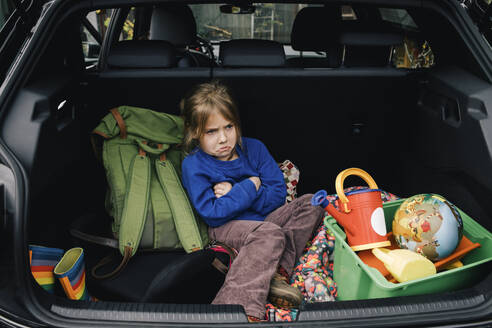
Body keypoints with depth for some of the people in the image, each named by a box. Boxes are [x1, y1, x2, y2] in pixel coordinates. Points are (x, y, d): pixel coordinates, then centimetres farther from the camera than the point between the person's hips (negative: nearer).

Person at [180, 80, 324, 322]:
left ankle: (276, 273, -28)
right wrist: (249, 187, -16)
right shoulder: (193, 165, -9)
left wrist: (234, 193, -14)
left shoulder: (253, 148, 3)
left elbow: (278, 194, -1)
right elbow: (212, 214, -17)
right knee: (270, 234, -35)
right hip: (226, 229, -6)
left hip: (262, 218, 6)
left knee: (311, 204, -12)